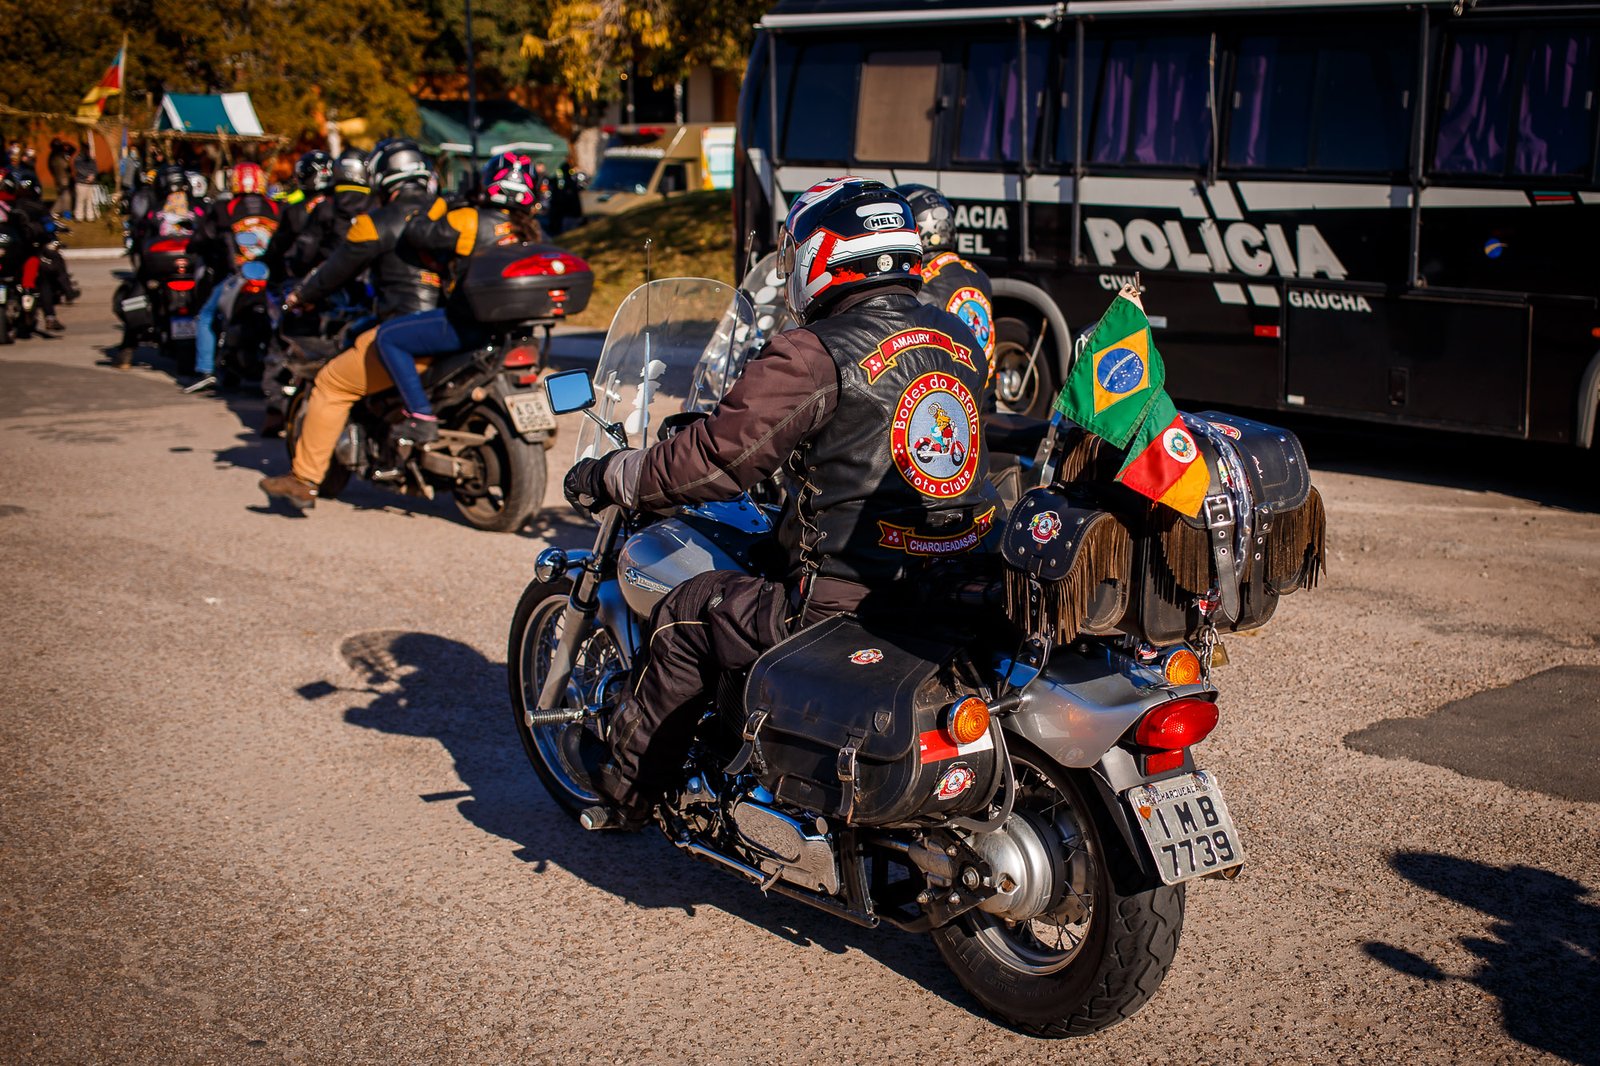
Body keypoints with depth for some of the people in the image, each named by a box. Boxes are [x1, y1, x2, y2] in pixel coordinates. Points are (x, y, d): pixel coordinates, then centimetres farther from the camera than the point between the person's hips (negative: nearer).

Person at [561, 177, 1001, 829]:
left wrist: (608, 477, 2)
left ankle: (623, 789, 29)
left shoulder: (815, 355, -15)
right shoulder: (960, 339, 9)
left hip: (850, 603, -8)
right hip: (964, 588, 8)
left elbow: (716, 460, -13)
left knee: (685, 617, 13)